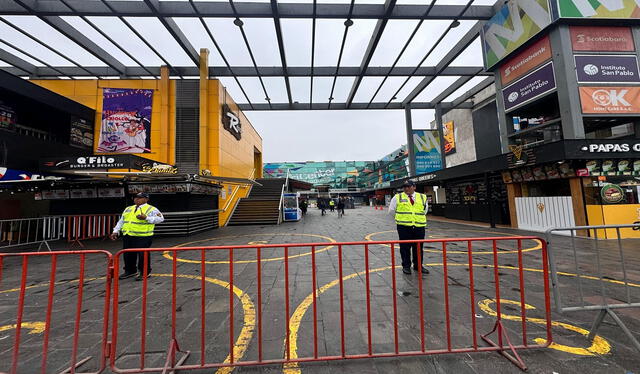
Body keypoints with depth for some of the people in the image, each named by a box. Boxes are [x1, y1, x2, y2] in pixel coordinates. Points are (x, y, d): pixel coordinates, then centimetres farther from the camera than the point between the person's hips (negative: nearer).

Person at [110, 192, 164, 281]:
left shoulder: (151, 209, -4)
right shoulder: (128, 209, 19)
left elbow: (160, 219, -13)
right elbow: (121, 221, 24)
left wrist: (146, 218, -21)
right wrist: (116, 231, 14)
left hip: (143, 237, -7)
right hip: (127, 236, 7)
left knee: (143, 254, -3)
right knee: (128, 254, 15)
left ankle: (144, 272, 12)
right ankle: (130, 271, 32)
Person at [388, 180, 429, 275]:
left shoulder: (422, 197, 10)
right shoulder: (397, 197, 1)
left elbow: (425, 210, 23)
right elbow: (391, 210, 8)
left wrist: (417, 218, 15)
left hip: (419, 227, 3)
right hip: (404, 227, -2)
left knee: (418, 247, 11)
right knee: (405, 247, 3)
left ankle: (418, 266, 27)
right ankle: (406, 266, 16)